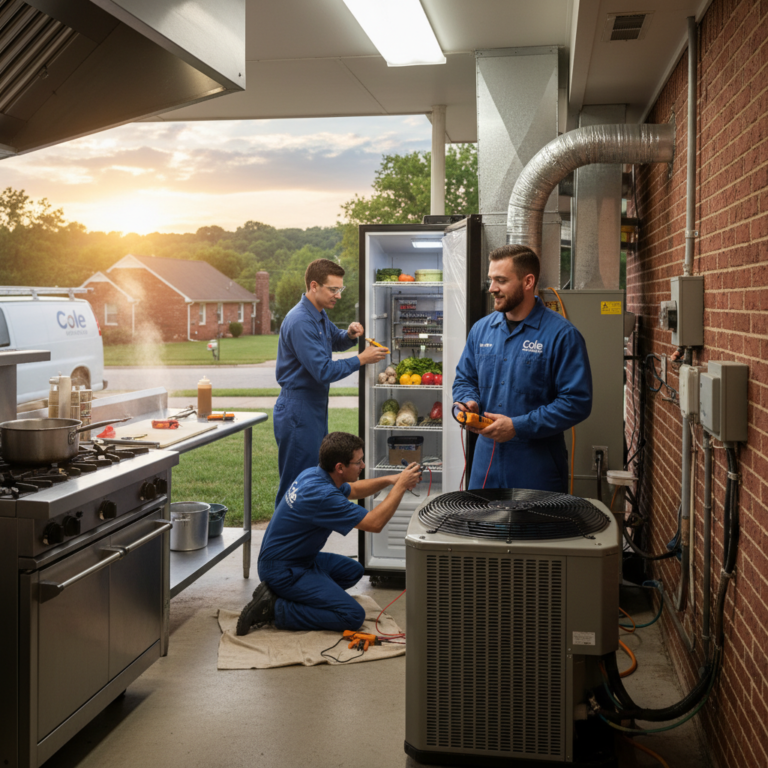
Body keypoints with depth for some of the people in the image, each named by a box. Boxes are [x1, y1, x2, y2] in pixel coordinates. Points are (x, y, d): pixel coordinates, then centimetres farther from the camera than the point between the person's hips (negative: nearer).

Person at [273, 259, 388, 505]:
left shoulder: (319, 315, 11)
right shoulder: (300, 322, -22)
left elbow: (335, 342, 27)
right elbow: (324, 371, -25)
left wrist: (349, 335, 4)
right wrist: (361, 359, -18)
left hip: (315, 409, 10)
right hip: (298, 410, -10)